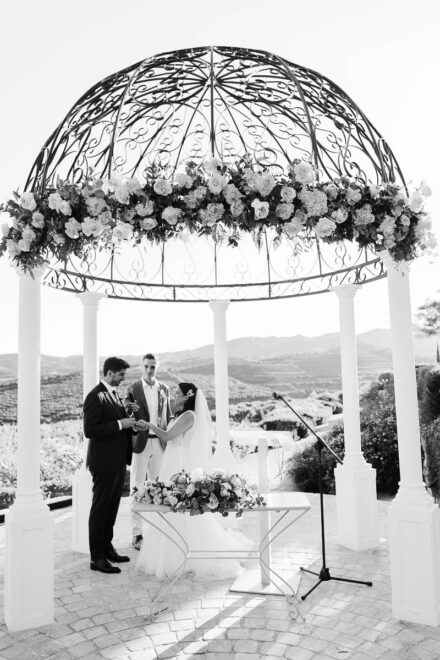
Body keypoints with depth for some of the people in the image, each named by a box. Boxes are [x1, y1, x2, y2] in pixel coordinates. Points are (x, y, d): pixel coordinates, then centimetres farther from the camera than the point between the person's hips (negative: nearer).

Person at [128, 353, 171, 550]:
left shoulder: (164, 389, 8)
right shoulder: (133, 388, -4)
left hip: (159, 443, 4)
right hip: (140, 443, -3)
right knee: (137, 489, 1)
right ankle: (137, 533, 9)